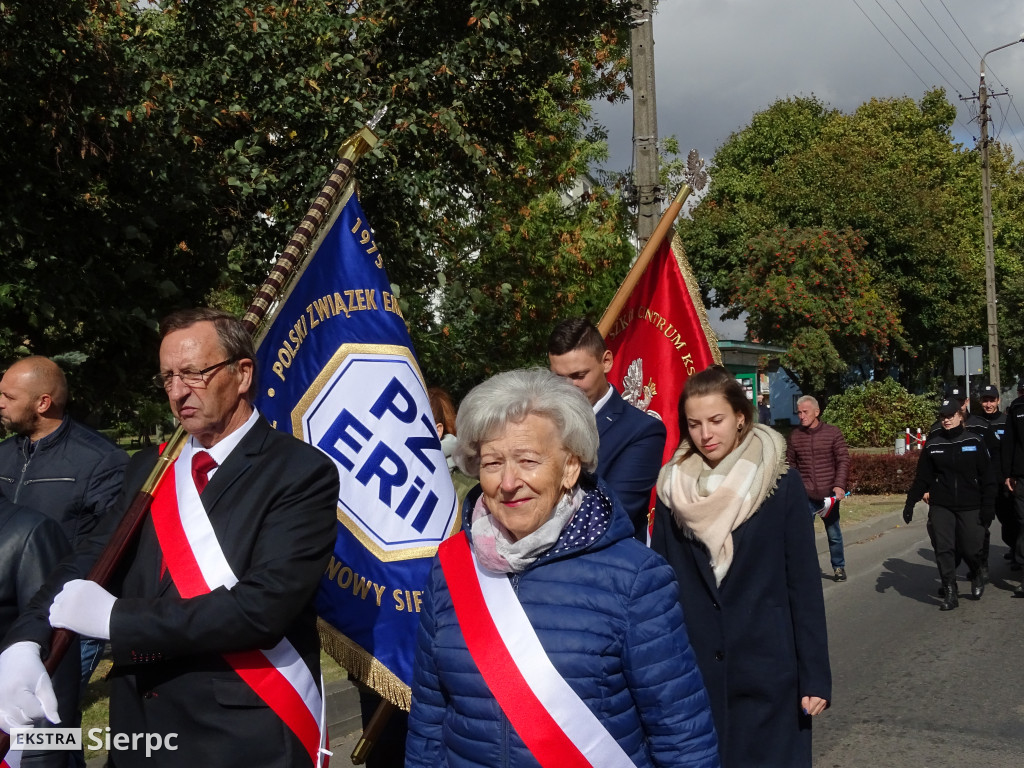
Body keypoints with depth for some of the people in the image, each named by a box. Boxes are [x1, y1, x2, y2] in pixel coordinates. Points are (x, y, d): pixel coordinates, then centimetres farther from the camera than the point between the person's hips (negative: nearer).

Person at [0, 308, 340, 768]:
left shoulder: (302, 472, -14)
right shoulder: (147, 468, 8)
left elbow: (265, 604, -23)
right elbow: (91, 561, 3)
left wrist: (116, 618, -17)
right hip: (138, 724, 6)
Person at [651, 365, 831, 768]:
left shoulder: (781, 484, -6)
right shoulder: (672, 487, 1)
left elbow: (804, 584, -4)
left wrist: (815, 675, -6)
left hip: (767, 667, -2)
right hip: (691, 670, 2)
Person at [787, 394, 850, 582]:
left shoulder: (833, 432, -4)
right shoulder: (795, 435, 2)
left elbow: (843, 460, -5)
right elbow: (790, 464, 9)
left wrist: (839, 485, -17)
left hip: (829, 494, 0)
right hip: (805, 495, 1)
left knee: (834, 534, 15)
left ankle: (839, 567, 33)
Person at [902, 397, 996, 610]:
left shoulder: (974, 441, -1)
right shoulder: (933, 444, 3)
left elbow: (987, 476, 1)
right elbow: (922, 477, 6)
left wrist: (988, 505, -4)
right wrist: (910, 502, 3)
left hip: (970, 507, -1)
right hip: (941, 507, 1)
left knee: (970, 548, 1)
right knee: (943, 549, -5)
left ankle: (977, 576, 34)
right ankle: (950, 592, 2)